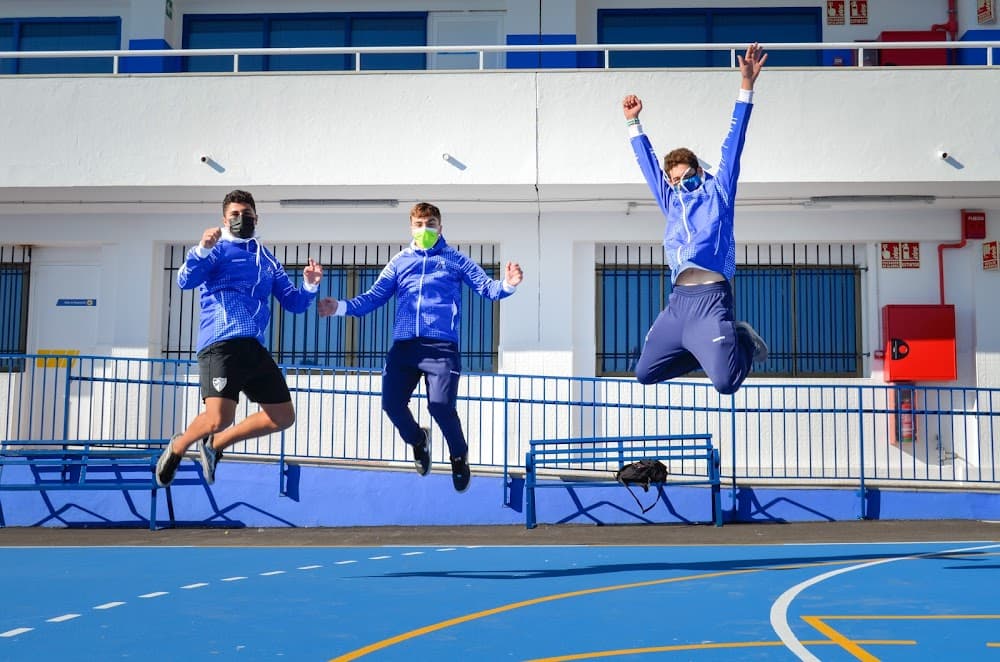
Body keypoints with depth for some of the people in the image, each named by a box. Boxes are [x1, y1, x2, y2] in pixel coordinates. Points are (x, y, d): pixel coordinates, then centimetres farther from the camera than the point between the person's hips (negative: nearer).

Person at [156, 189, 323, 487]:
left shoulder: (267, 260, 22)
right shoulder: (218, 250, 4)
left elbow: (294, 303, 20)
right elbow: (186, 281, -12)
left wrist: (310, 286, 0)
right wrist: (202, 250, -29)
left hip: (255, 349, 7)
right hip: (222, 344, -7)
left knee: (283, 416, 5)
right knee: (218, 418, -21)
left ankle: (215, 444, 18)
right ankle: (177, 447, 10)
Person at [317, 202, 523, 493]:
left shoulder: (454, 260, 13)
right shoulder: (399, 262, 18)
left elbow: (486, 287, 5)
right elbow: (373, 297, 14)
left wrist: (506, 285, -17)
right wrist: (341, 307, -1)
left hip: (441, 346, -3)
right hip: (403, 346, 3)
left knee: (441, 406, -17)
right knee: (392, 403, -6)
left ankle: (459, 456, 11)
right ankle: (418, 440, 27)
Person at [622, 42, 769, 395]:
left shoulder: (718, 191, 11)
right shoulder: (672, 202, 23)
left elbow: (733, 144, 7)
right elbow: (648, 163, 32)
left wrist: (746, 86, 3)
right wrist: (633, 121, 36)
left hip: (711, 298, -6)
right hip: (678, 300, 6)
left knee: (726, 381, -18)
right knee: (645, 373, 5)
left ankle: (745, 341, 16)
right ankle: (708, 350, 23)